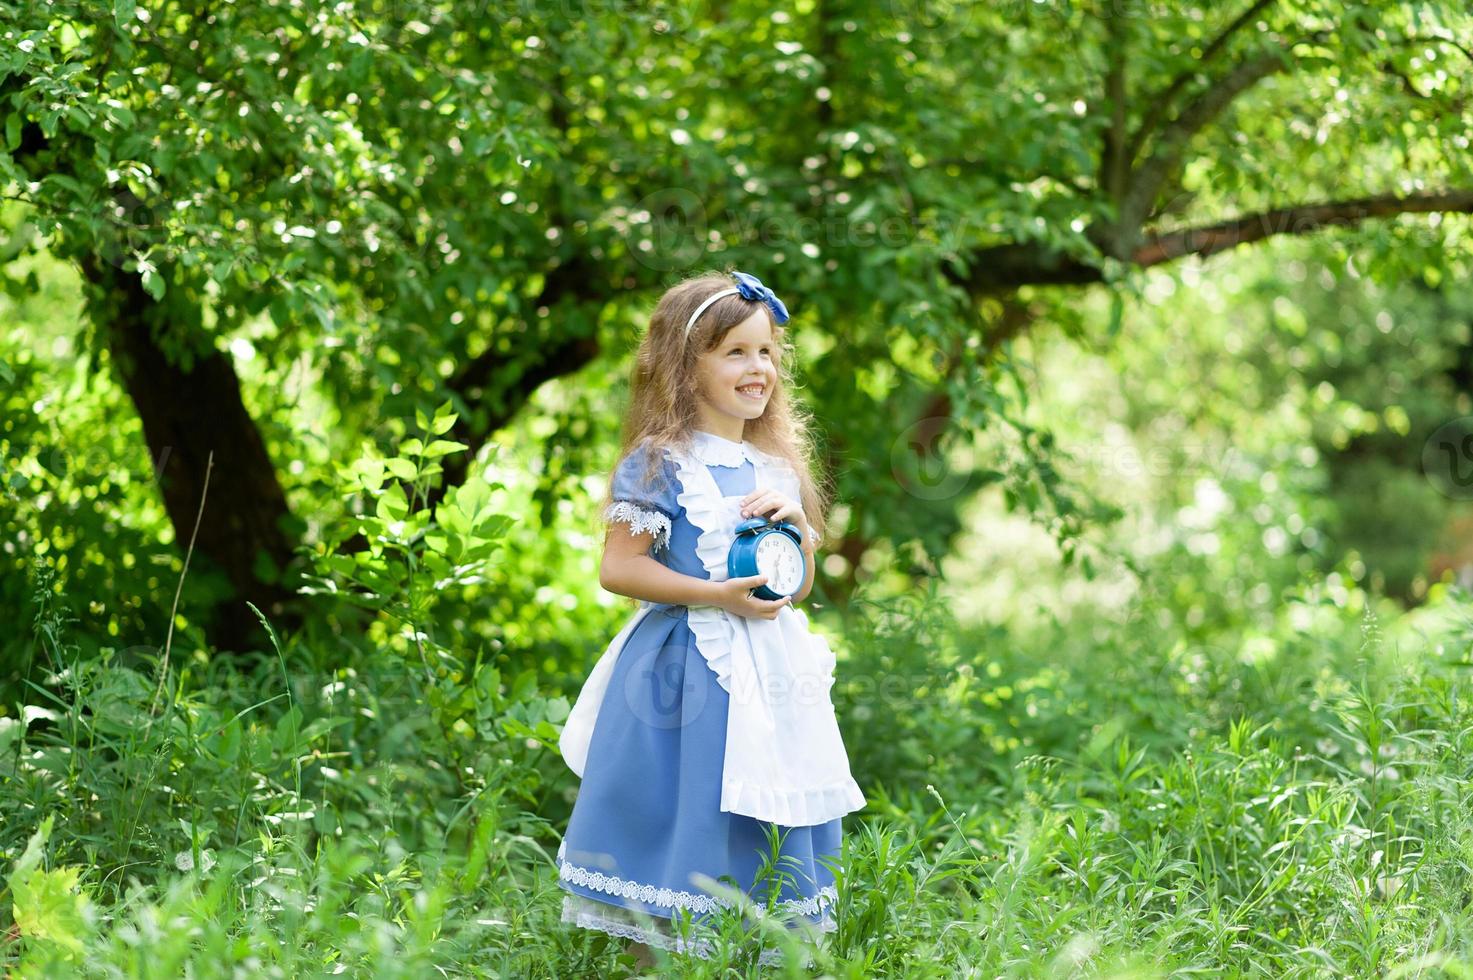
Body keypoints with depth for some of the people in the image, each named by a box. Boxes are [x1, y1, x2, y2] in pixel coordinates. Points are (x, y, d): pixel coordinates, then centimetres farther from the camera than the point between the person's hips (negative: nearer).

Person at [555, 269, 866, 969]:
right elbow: (618, 569, -13)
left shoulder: (777, 468, 12)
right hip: (686, 677, -6)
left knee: (761, 846, 10)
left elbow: (799, 591, 15)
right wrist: (717, 594, -18)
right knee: (675, 845, -3)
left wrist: (796, 526, -4)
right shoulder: (661, 462, -8)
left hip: (767, 675, 6)